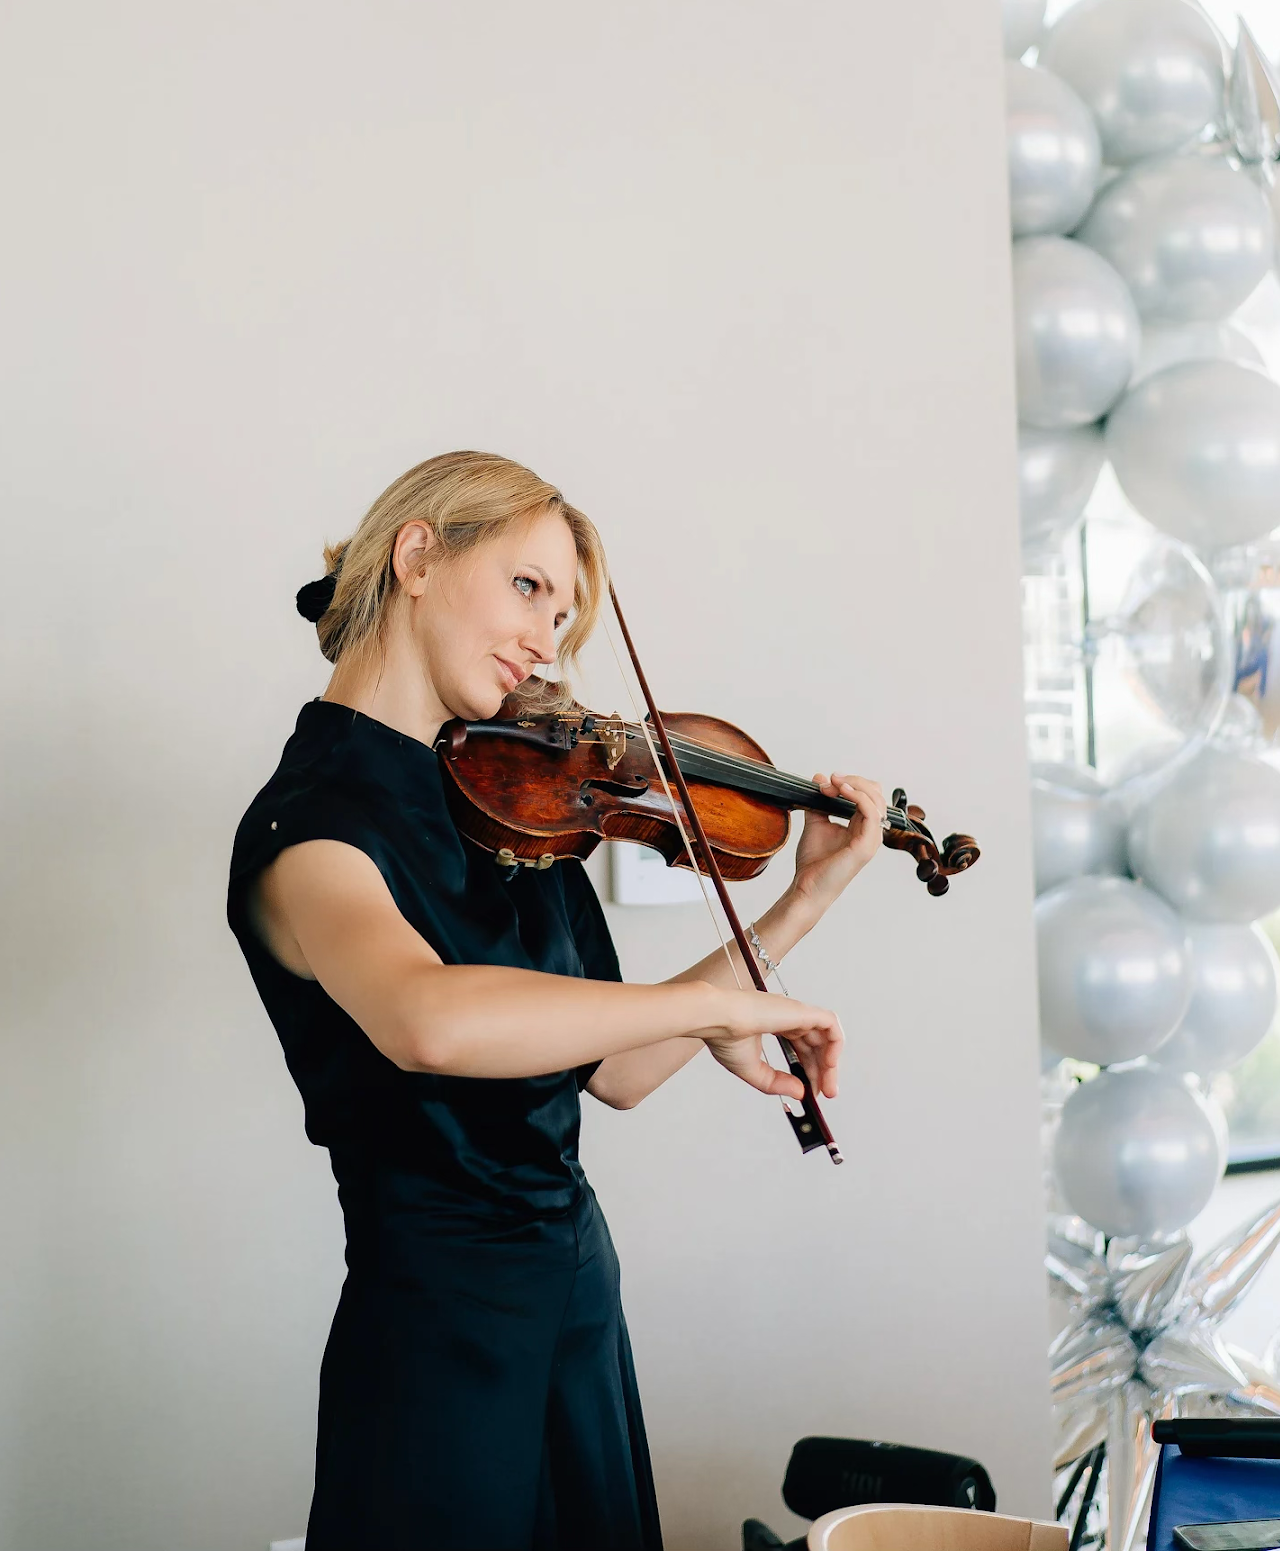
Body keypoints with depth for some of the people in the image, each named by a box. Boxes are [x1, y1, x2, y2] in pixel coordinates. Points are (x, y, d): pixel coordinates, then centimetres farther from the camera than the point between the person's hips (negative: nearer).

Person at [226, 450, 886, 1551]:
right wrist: (715, 1004, -30)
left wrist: (805, 901, 1)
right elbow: (428, 1022, -39)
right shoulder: (307, 822, -17)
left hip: (579, 1288, 8)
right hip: (443, 1323, -7)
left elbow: (616, 1069, 5)